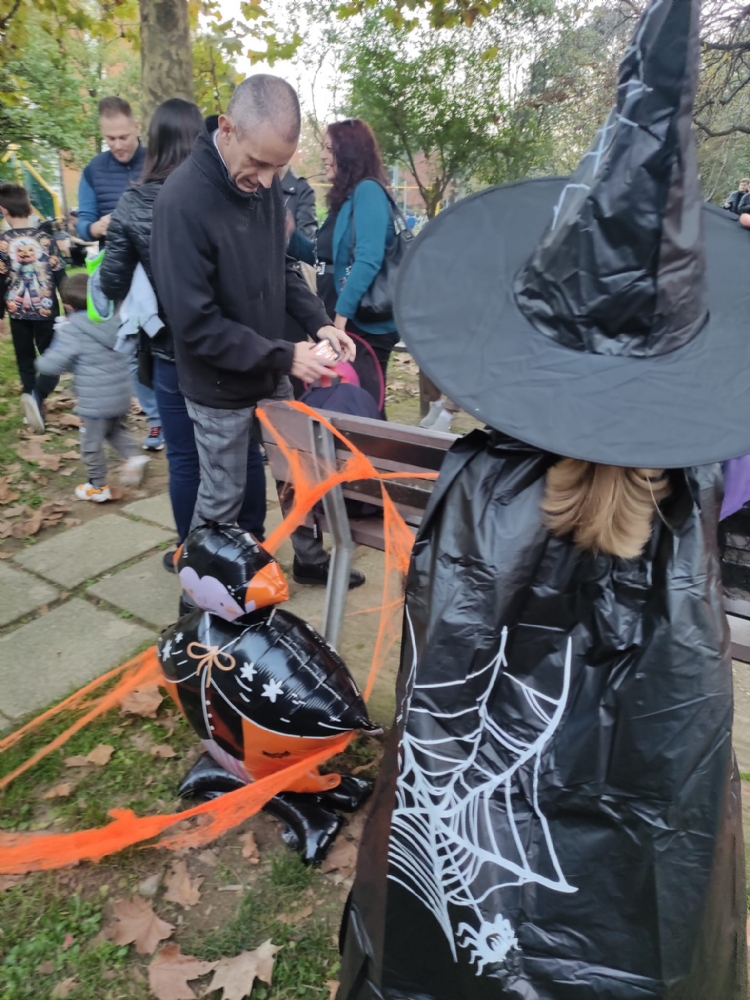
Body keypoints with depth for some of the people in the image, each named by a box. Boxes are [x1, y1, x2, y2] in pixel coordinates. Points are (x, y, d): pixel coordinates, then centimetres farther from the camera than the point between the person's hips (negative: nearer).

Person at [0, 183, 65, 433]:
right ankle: (36, 396, -22)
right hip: (45, 310, -1)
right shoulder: (45, 238, -4)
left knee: (25, 362, 13)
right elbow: (60, 276, -2)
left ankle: (31, 397, 16)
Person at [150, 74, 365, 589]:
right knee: (223, 498, 9)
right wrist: (284, 356, -24)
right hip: (221, 388, -6)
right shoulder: (183, 200, -24)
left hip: (270, 373, 6)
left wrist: (318, 322, -7)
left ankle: (310, 558, 40)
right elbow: (196, 324, -24)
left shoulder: (263, 179, -3)